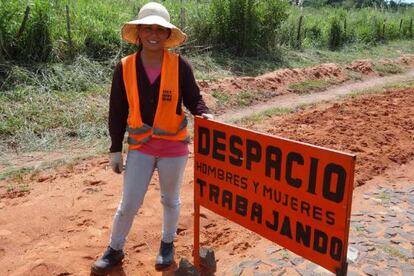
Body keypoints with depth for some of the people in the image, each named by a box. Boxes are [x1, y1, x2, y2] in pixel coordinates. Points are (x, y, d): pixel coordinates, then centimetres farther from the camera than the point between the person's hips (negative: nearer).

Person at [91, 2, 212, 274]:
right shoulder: (125, 68, -5)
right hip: (140, 147, 1)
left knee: (170, 200, 17)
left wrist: (204, 114, -24)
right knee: (128, 204, 8)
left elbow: (193, 98, -1)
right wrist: (116, 149, 2)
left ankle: (168, 244, 41)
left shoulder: (180, 65, -10)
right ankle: (115, 250, 31)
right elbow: (117, 112, 0)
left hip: (174, 147, 0)